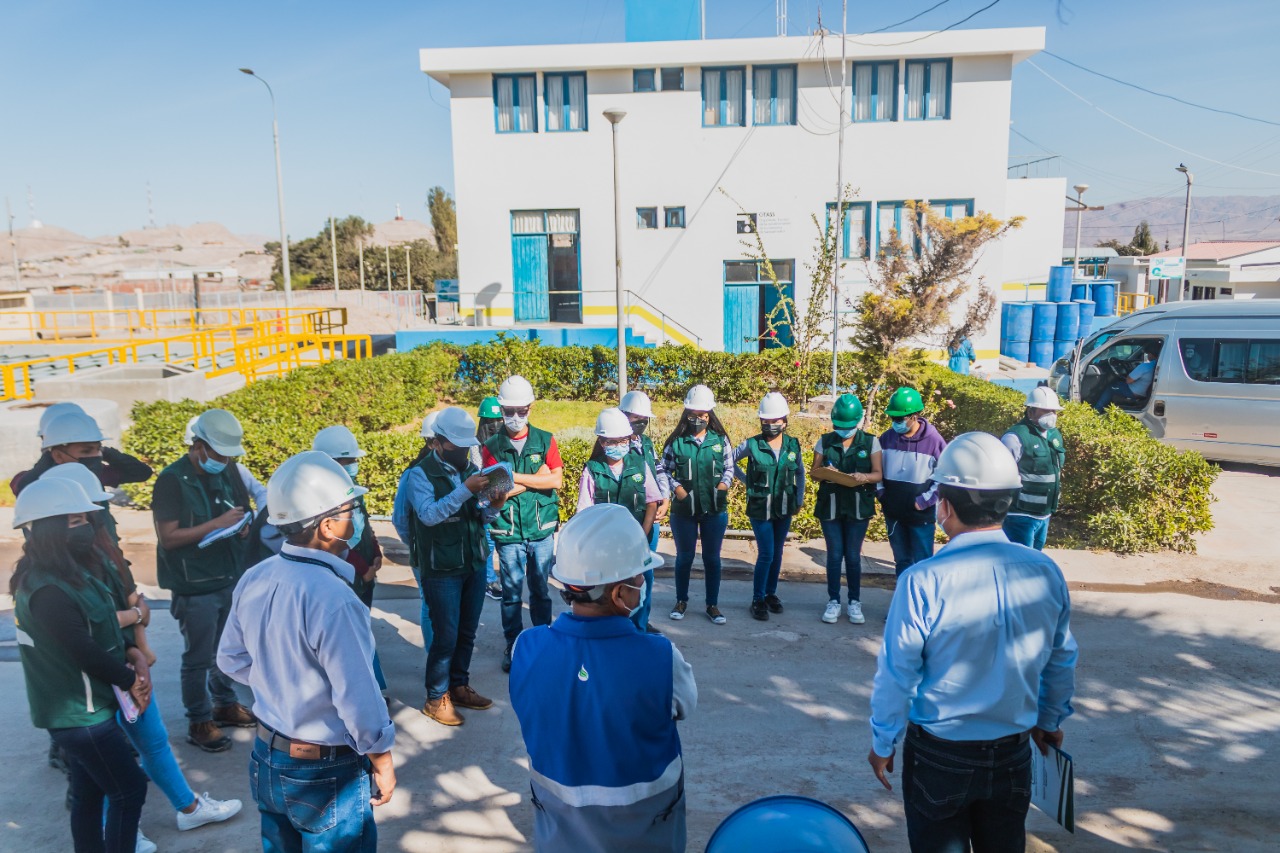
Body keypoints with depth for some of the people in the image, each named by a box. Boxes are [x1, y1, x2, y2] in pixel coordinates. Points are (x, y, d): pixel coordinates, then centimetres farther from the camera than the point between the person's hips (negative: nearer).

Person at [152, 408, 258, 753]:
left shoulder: (229, 471, 4)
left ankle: (225, 703, 37)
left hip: (231, 579, 6)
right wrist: (217, 524, -23)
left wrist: (243, 525, -4)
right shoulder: (172, 481, -14)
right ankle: (199, 722, 21)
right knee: (198, 657, 6)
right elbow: (168, 537, -19)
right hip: (194, 586, -6)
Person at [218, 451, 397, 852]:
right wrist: (382, 762, -10)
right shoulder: (333, 598, -30)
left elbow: (231, 660, 8)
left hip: (265, 759, 7)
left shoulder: (254, 580, -7)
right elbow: (358, 699, -24)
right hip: (325, 773, -7)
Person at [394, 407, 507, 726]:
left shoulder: (471, 470, 7)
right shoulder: (421, 474, -9)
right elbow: (429, 514, -24)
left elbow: (478, 517, 11)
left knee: (467, 633, 14)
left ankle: (459, 686, 30)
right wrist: (464, 490, -31)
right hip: (442, 570, -5)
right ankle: (436, 698, 16)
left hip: (475, 565, 5)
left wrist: (493, 508, -11)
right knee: (446, 636, 0)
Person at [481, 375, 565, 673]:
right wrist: (537, 478, -12)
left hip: (542, 530, 1)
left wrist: (516, 477, -14)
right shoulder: (491, 446, -2)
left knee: (541, 590, 12)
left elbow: (557, 481, -10)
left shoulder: (545, 440, 1)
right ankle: (513, 647, 21)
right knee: (511, 592, 6)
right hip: (508, 532, -1)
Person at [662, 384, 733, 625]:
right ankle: (681, 601, 29)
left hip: (715, 510, 1)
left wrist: (722, 488, -7)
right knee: (684, 557, 13)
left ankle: (712, 605, 21)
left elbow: (729, 468, 7)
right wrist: (678, 490, -11)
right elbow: (665, 470, 0)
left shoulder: (721, 440, 0)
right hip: (683, 510, -1)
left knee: (712, 558, 9)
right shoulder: (676, 441, -5)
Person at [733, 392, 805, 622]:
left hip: (784, 508, 4)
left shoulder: (793, 444, 0)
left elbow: (800, 472, 14)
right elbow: (730, 461, 5)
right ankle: (758, 600, 6)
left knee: (777, 553, 12)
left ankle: (771, 593, 28)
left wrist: (800, 499, 13)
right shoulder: (752, 445, -9)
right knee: (766, 554, -7)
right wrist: (747, 480, 2)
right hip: (760, 508, -4)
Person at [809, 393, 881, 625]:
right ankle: (833, 602, 15)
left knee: (853, 555, 3)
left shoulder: (870, 442, 1)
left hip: (859, 507, -1)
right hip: (830, 506, 1)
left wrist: (863, 477, -23)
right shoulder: (824, 442, 4)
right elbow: (814, 473, 5)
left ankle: (855, 603, 16)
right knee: (834, 554, 4)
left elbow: (878, 474, -1)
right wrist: (825, 474, -18)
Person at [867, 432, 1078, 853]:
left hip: (938, 755, -3)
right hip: (1013, 754, 4)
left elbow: (896, 674, -16)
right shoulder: (1046, 573, -11)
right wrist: (1050, 720, 21)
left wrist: (882, 744, 0)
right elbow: (1062, 662, 3)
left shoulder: (923, 581, -24)